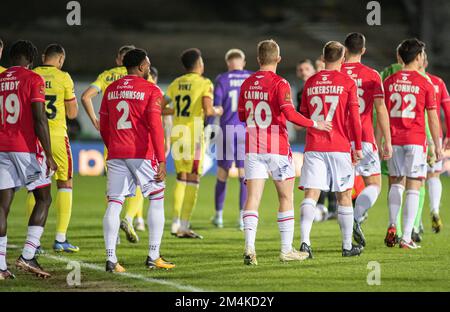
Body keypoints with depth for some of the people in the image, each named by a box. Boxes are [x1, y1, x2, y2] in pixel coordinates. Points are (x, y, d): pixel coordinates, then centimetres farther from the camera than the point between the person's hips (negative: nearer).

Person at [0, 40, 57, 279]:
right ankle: (27, 256, -3)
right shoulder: (33, 80, -5)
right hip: (27, 147, -5)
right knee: (43, 199, 9)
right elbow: (40, 119, -12)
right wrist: (48, 155, -10)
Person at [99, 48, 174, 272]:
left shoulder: (111, 90, 12)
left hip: (115, 154, 4)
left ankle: (110, 259, -6)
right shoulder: (151, 90, -3)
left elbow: (103, 126, 15)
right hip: (142, 153, -4)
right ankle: (153, 257, 8)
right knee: (156, 200, 10)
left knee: (114, 204, 1)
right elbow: (155, 126, -12)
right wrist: (161, 160, -12)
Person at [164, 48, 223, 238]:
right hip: (193, 135, -6)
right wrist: (217, 111, 3)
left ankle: (176, 224, 18)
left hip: (177, 135, 6)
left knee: (181, 179, 18)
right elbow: (208, 110, -19)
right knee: (192, 181, -1)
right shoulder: (204, 83, -6)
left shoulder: (176, 84, 10)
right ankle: (184, 227, -4)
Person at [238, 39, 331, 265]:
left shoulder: (247, 84, 7)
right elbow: (289, 113, -21)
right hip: (277, 148, -4)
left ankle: (249, 248, -15)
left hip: (252, 148, 4)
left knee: (253, 197, -1)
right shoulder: (279, 84, -10)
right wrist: (314, 124, -9)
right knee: (286, 197, 8)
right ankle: (286, 250, 10)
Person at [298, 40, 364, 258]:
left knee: (311, 195, -5)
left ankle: (305, 242, -22)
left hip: (313, 148, 2)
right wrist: (357, 147, 0)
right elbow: (354, 117, -6)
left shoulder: (310, 83, 8)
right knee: (344, 197, 10)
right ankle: (347, 246, 17)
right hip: (340, 147, -2)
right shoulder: (347, 83, -2)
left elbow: (303, 116, 14)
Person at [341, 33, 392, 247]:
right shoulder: (372, 75, -2)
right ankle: (356, 219, -18)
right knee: (374, 184, 6)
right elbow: (381, 110, -7)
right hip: (364, 140, -2)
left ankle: (349, 236, 7)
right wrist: (387, 142, -5)